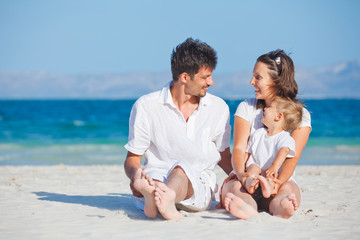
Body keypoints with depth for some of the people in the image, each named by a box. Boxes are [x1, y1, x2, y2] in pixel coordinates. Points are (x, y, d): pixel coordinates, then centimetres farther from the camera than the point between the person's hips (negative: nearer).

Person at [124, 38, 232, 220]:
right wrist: (135, 173, -22)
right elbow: (132, 158, 4)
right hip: (156, 179, 1)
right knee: (152, 176, -36)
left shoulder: (218, 108, 11)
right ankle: (150, 192, -70)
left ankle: (165, 198, -68)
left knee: (182, 166, -36)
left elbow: (224, 156, 21)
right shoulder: (145, 106, 2)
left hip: (198, 186, 0)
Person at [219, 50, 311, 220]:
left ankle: (280, 210, -70)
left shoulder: (300, 115, 3)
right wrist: (242, 175, -28)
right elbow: (239, 149, -4)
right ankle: (250, 210, -67)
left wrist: (278, 182, -32)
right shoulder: (246, 107, 9)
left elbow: (292, 157, -10)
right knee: (233, 186, -33)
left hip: (281, 181, -1)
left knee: (288, 189, -35)